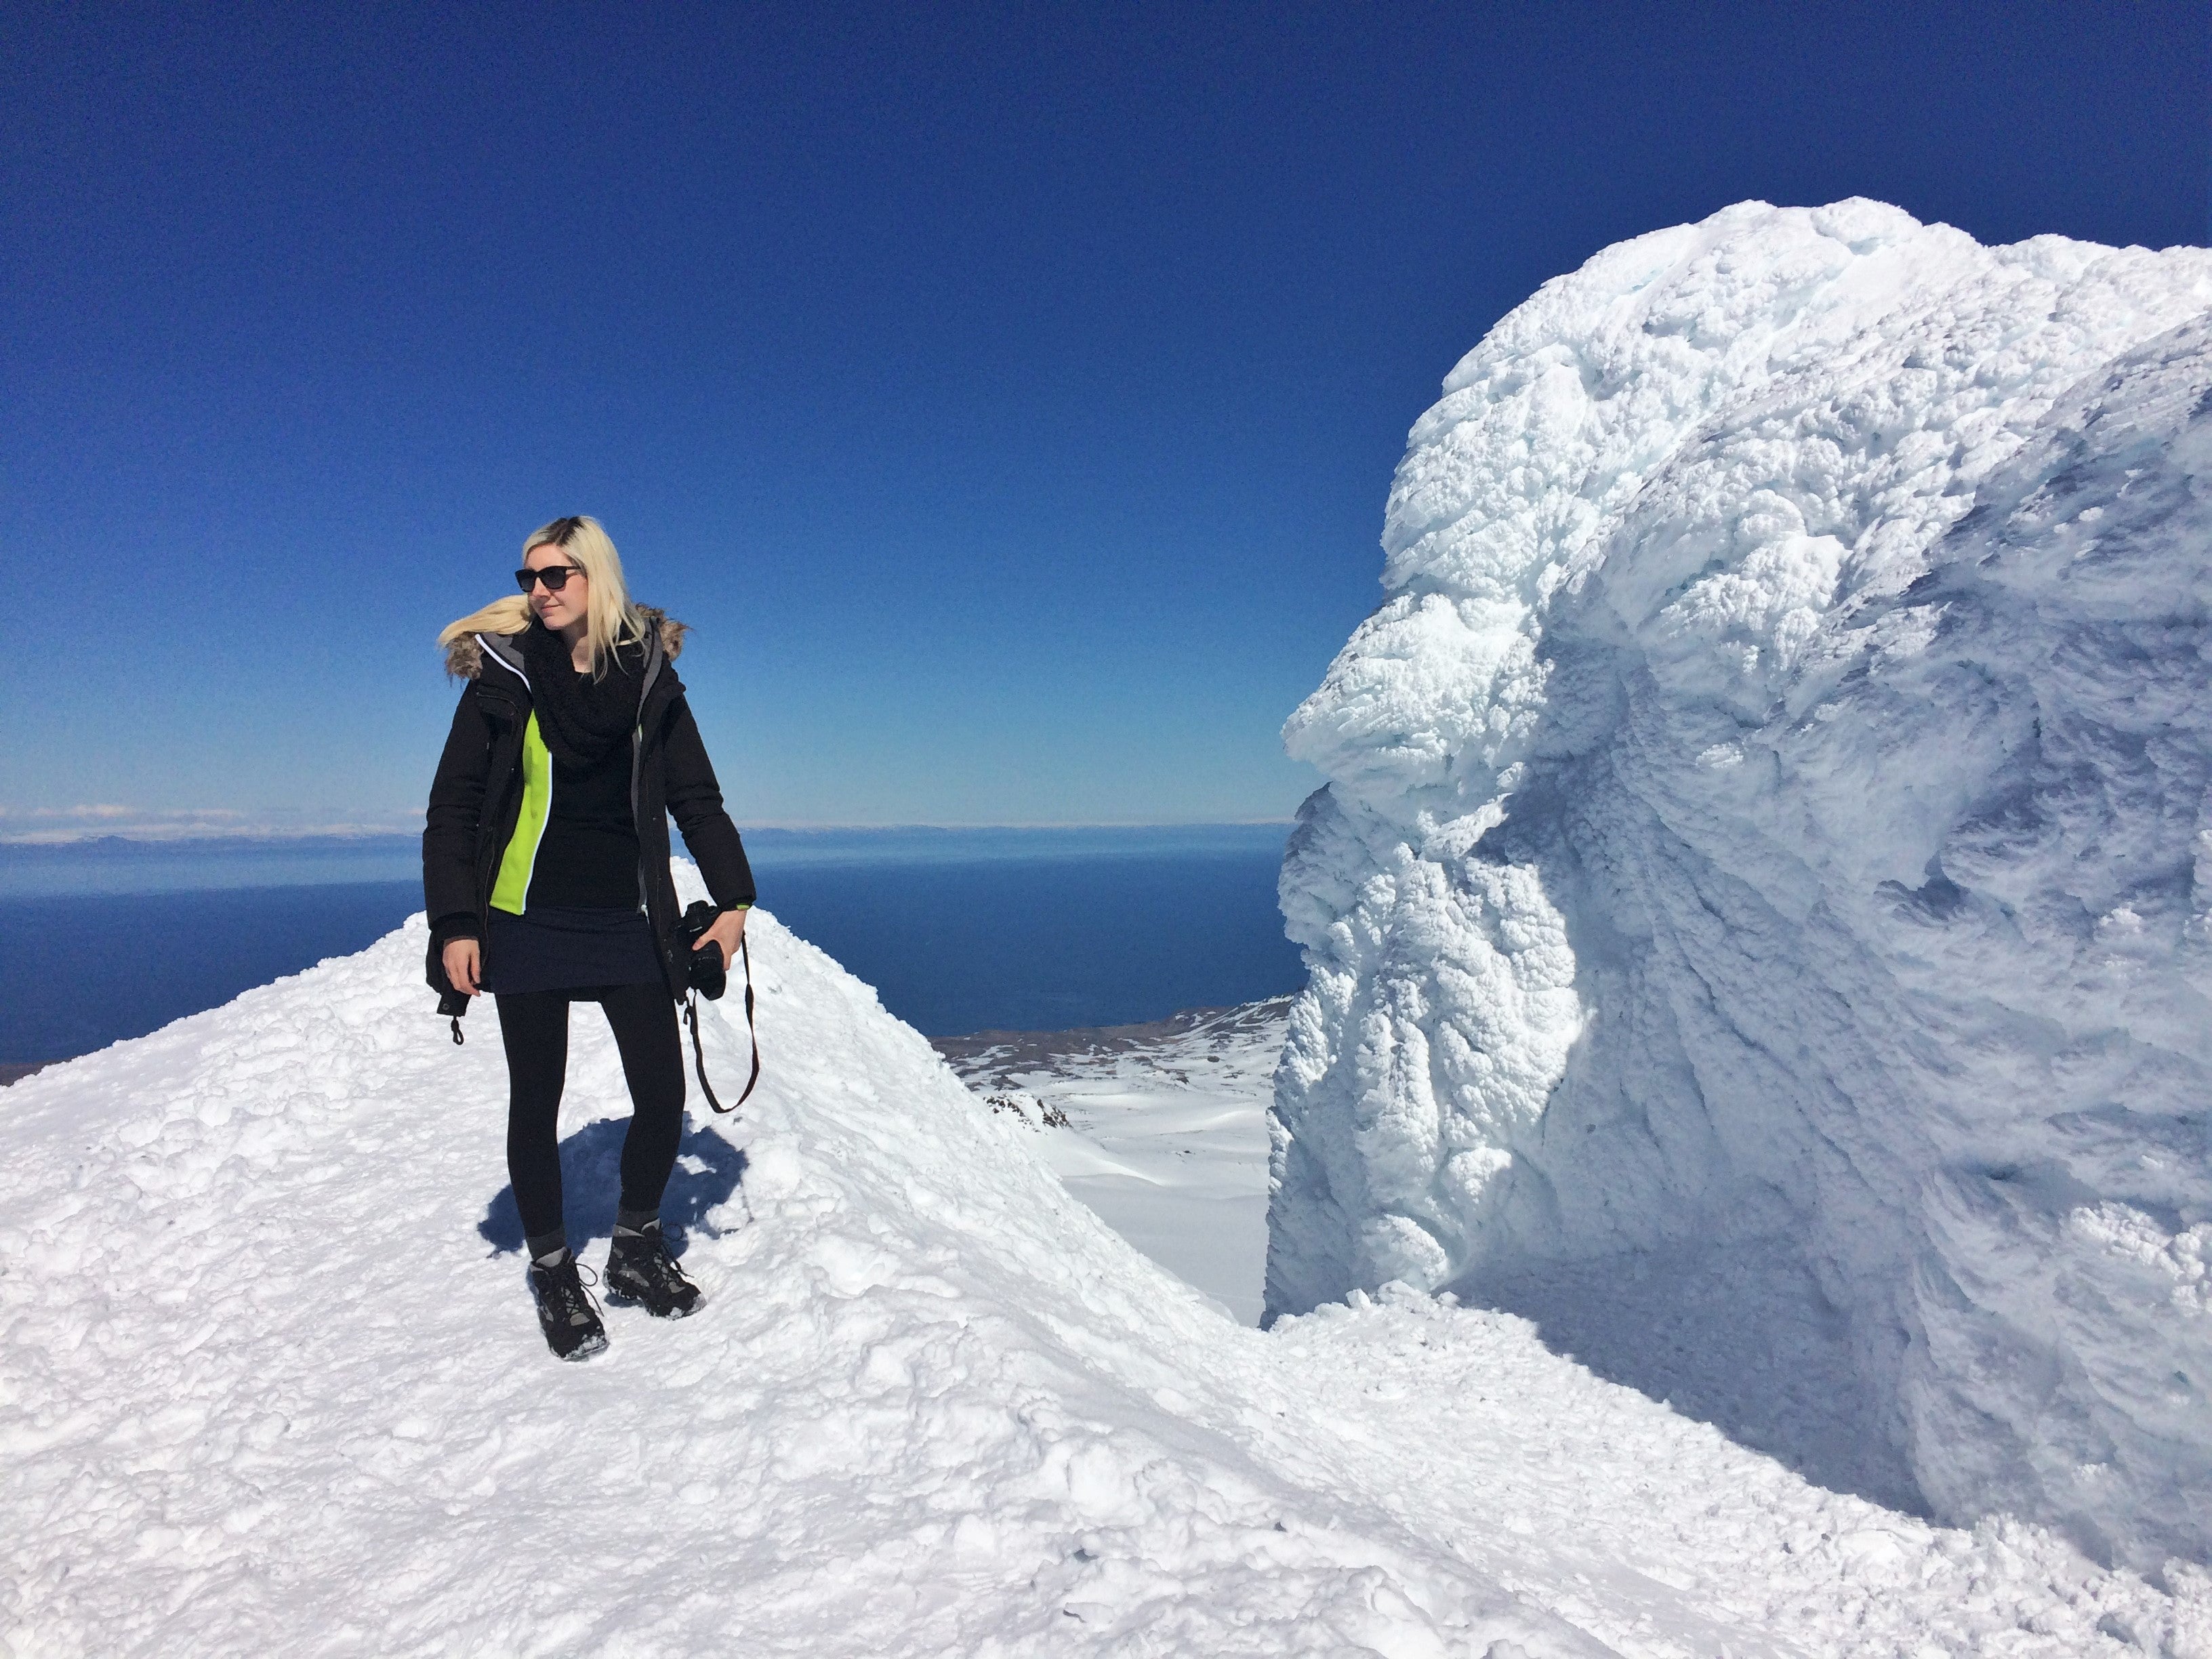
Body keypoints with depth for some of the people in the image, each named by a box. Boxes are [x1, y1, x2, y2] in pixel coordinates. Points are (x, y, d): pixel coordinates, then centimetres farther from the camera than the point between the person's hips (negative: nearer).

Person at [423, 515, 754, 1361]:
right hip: (527, 921, -1)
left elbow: (696, 798, 6)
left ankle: (635, 1250, 25)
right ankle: (553, 1269, 26)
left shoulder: (650, 676, 3)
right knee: (536, 1104, 7)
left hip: (625, 922, 2)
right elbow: (452, 810, 0)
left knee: (663, 1096, 1)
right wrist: (454, 925, -8)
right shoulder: (502, 675, -1)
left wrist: (732, 896, -5)